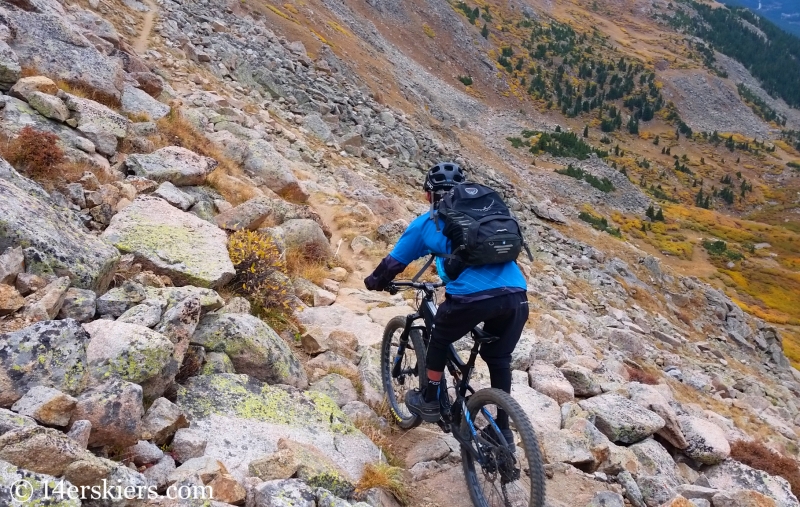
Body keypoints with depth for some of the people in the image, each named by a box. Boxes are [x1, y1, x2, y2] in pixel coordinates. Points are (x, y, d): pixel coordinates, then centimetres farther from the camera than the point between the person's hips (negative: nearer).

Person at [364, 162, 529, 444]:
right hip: (516, 294, 4)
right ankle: (502, 431, 30)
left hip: (472, 297, -4)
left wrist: (375, 281, 46)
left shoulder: (426, 223, 17)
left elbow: (394, 262, 25)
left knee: (439, 340, 26)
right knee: (499, 359, 25)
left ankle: (430, 402, 36)